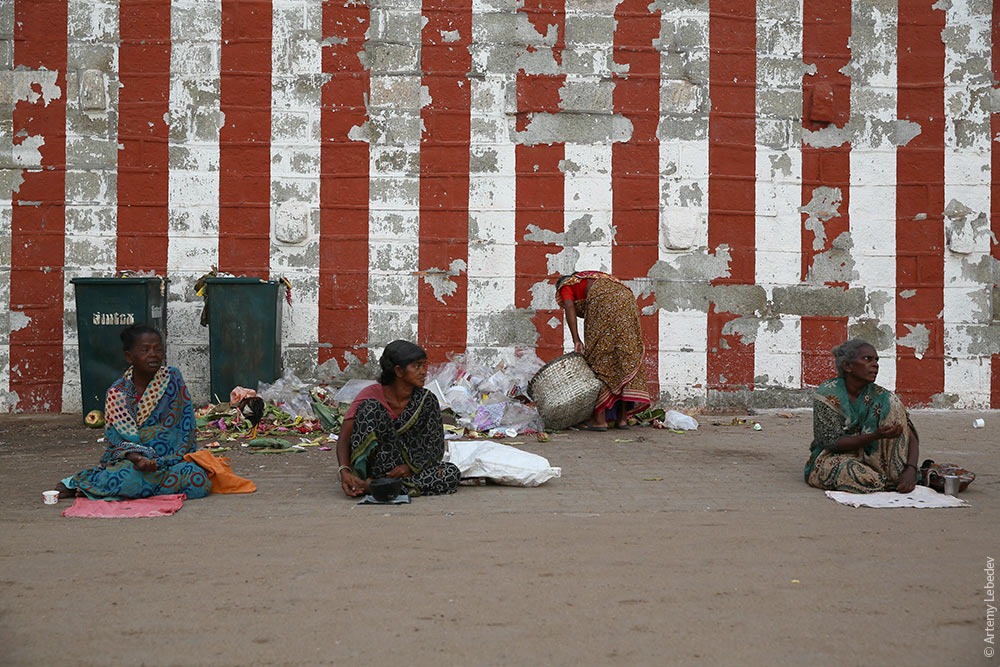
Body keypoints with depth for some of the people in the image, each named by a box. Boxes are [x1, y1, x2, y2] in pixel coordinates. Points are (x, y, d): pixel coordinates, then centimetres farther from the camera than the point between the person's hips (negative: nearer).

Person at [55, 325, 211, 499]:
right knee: (130, 476, -39)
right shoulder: (117, 393, -2)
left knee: (198, 480, -30)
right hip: (131, 461, -3)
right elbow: (118, 440, -8)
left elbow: (185, 425, 1)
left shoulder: (172, 378, 2)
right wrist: (137, 458, -30)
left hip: (170, 459, 3)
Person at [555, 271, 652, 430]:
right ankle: (622, 417, 7)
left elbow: (569, 306, -2)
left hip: (603, 300, -7)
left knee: (598, 359, -2)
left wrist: (576, 340, -9)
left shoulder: (565, 287, 22)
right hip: (626, 297, 7)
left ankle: (599, 419, -4)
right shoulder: (590, 278, 40)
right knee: (626, 356, 7)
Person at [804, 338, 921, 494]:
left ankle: (897, 477, -21)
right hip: (831, 459, -3)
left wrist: (910, 469, -30)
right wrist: (876, 436, -31)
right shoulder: (827, 394, -14)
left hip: (869, 457, 3)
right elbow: (832, 443, -17)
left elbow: (911, 437, -9)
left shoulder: (880, 396, -6)